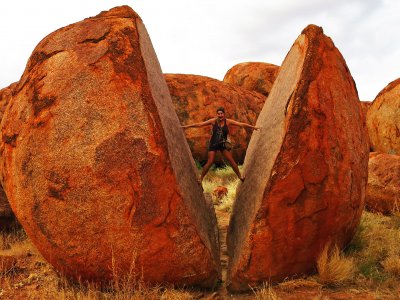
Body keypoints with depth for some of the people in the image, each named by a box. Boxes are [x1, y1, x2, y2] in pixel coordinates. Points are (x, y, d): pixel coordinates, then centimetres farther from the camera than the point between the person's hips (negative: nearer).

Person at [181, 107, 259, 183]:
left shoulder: (228, 121, -7)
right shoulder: (213, 121, -8)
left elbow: (241, 124, -10)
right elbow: (200, 124, -8)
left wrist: (252, 127, -16)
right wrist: (187, 126, -9)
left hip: (223, 144, 1)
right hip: (213, 144, -1)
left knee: (231, 161, 0)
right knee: (210, 162, -7)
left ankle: (240, 176, 16)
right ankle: (201, 179, 5)